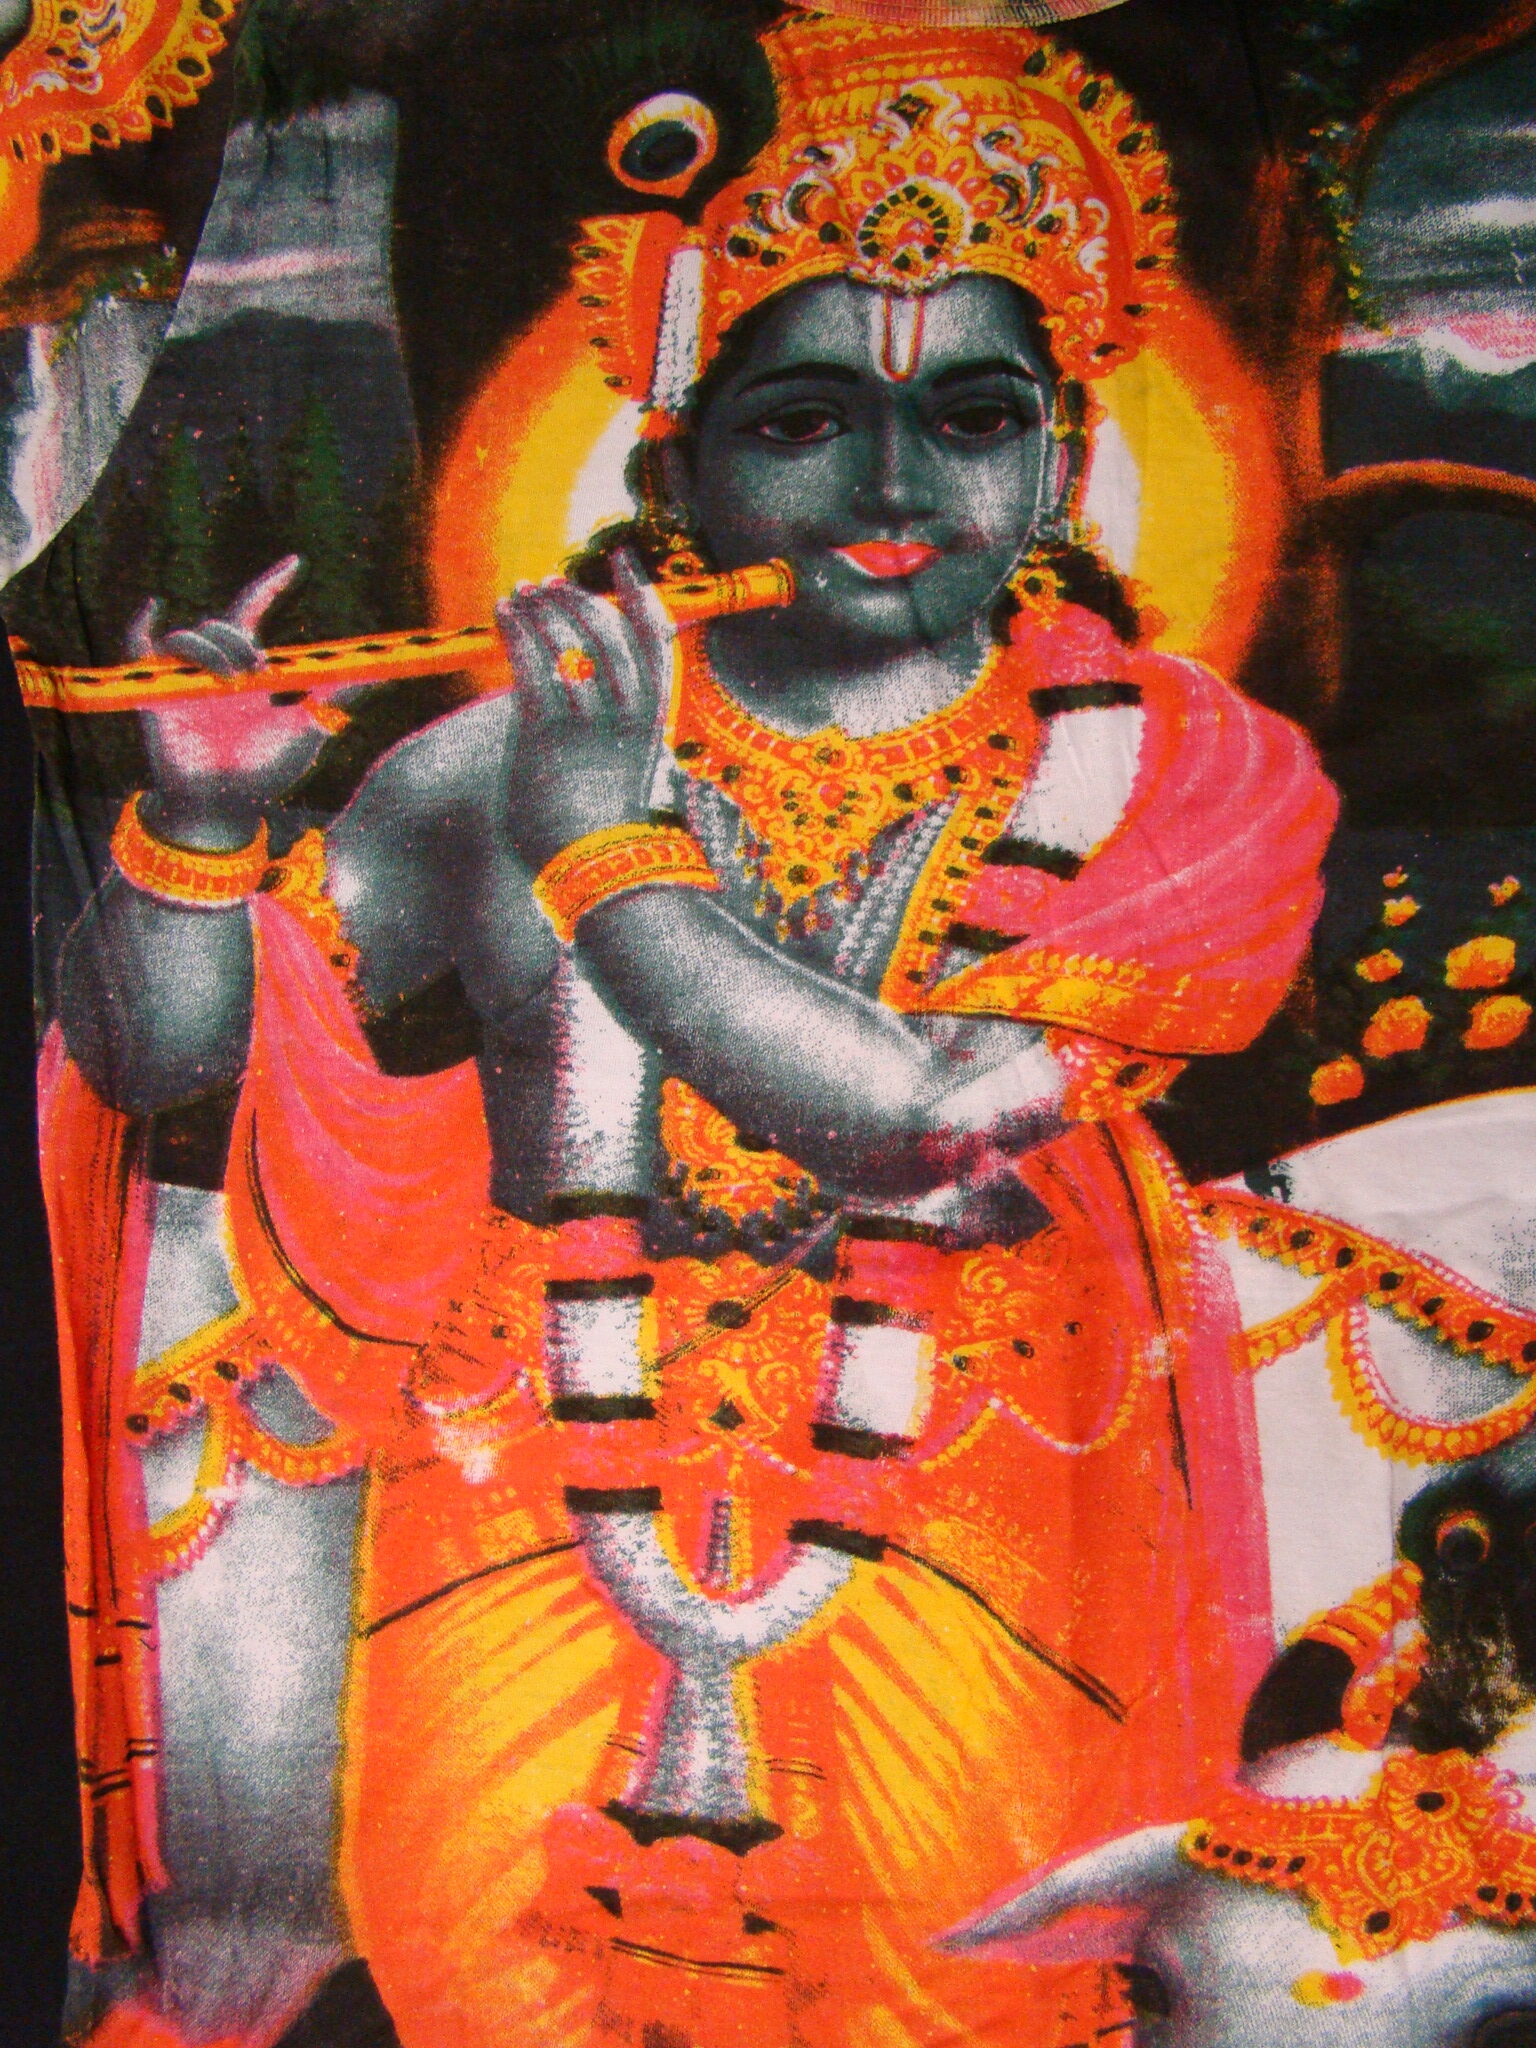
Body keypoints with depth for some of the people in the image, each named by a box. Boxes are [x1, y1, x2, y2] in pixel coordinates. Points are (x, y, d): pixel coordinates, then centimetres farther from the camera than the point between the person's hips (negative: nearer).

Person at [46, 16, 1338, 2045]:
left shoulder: (1173, 775, -5)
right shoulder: (524, 752, -2)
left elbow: (917, 1111, -20)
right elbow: (143, 1056, 3)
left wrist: (612, 853, -15)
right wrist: (202, 816, -15)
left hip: (959, 1528, -1)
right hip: (533, 1498, 1)